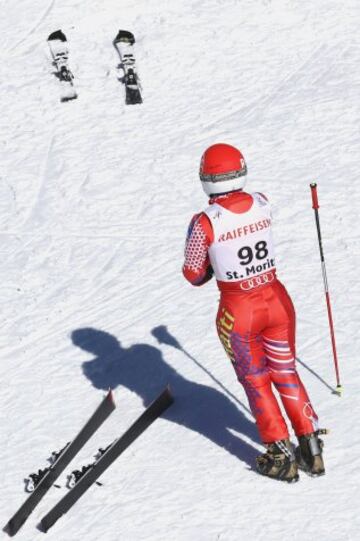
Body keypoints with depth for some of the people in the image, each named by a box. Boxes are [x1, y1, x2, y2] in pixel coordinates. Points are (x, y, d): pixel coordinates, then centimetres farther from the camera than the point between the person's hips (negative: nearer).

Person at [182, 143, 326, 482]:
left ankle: (281, 456, 17)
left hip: (238, 312, -4)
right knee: (285, 373, 20)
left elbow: (194, 275, -8)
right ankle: (311, 448, 21)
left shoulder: (205, 223, -20)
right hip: (277, 300, 4)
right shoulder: (263, 205, -7)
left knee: (255, 382, 15)